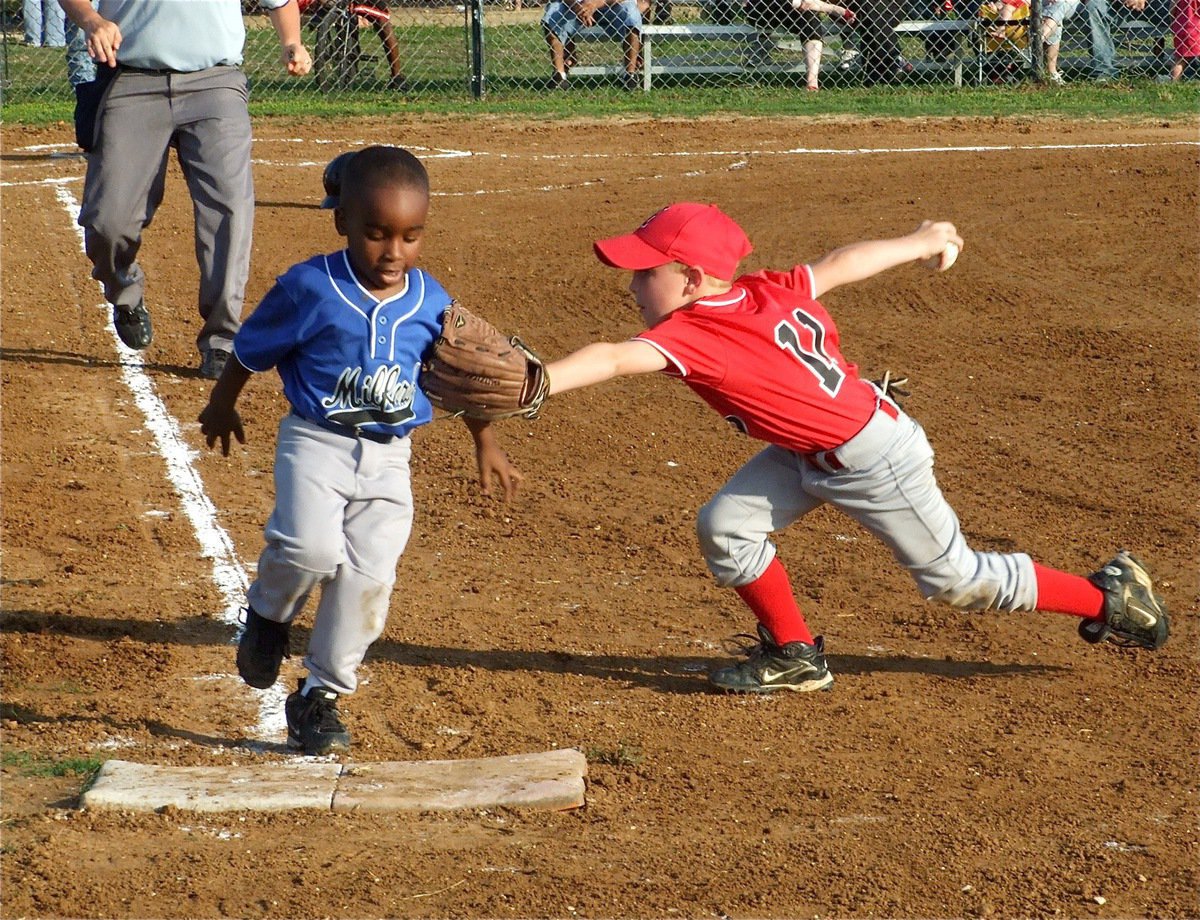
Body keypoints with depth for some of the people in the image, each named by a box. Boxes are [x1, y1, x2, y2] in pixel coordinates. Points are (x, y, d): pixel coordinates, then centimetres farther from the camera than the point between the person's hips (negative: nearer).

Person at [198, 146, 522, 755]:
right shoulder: (308, 288, -12)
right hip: (315, 442, -4)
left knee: (368, 578, -2)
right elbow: (250, 350, 3)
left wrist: (485, 445, 20)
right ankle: (268, 614, 7)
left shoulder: (430, 302, 0)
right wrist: (221, 407, 15)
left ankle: (321, 694, 16)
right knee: (312, 547, -27)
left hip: (389, 458, 4)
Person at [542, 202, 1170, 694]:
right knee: (724, 528, -2)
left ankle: (1110, 598, 24)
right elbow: (844, 264, 5)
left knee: (953, 579, 8)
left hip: (875, 462, -9)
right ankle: (794, 657, 15)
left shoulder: (694, 334, -30)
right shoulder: (765, 292, -7)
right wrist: (921, 243, 19)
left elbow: (611, 360, -46)